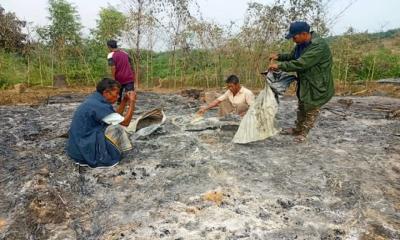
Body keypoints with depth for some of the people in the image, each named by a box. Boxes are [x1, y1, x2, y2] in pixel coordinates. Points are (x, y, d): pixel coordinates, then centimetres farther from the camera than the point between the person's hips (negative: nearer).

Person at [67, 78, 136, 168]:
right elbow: (125, 122, -16)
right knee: (117, 128, -9)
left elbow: (116, 116, 15)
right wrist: (132, 102, -8)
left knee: (114, 123, 15)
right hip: (85, 150, -10)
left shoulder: (95, 99, 6)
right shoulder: (99, 105, -22)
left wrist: (125, 100, 10)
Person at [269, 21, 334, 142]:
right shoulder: (301, 44, 0)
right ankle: (298, 129, 36)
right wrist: (279, 56, -4)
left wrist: (279, 65, -31)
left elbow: (301, 63, -36)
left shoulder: (319, 46, -30)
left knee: (311, 109, 6)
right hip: (304, 82, 9)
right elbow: (292, 56, 15)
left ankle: (303, 133, 21)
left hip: (317, 84, -9)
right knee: (301, 107, 20)